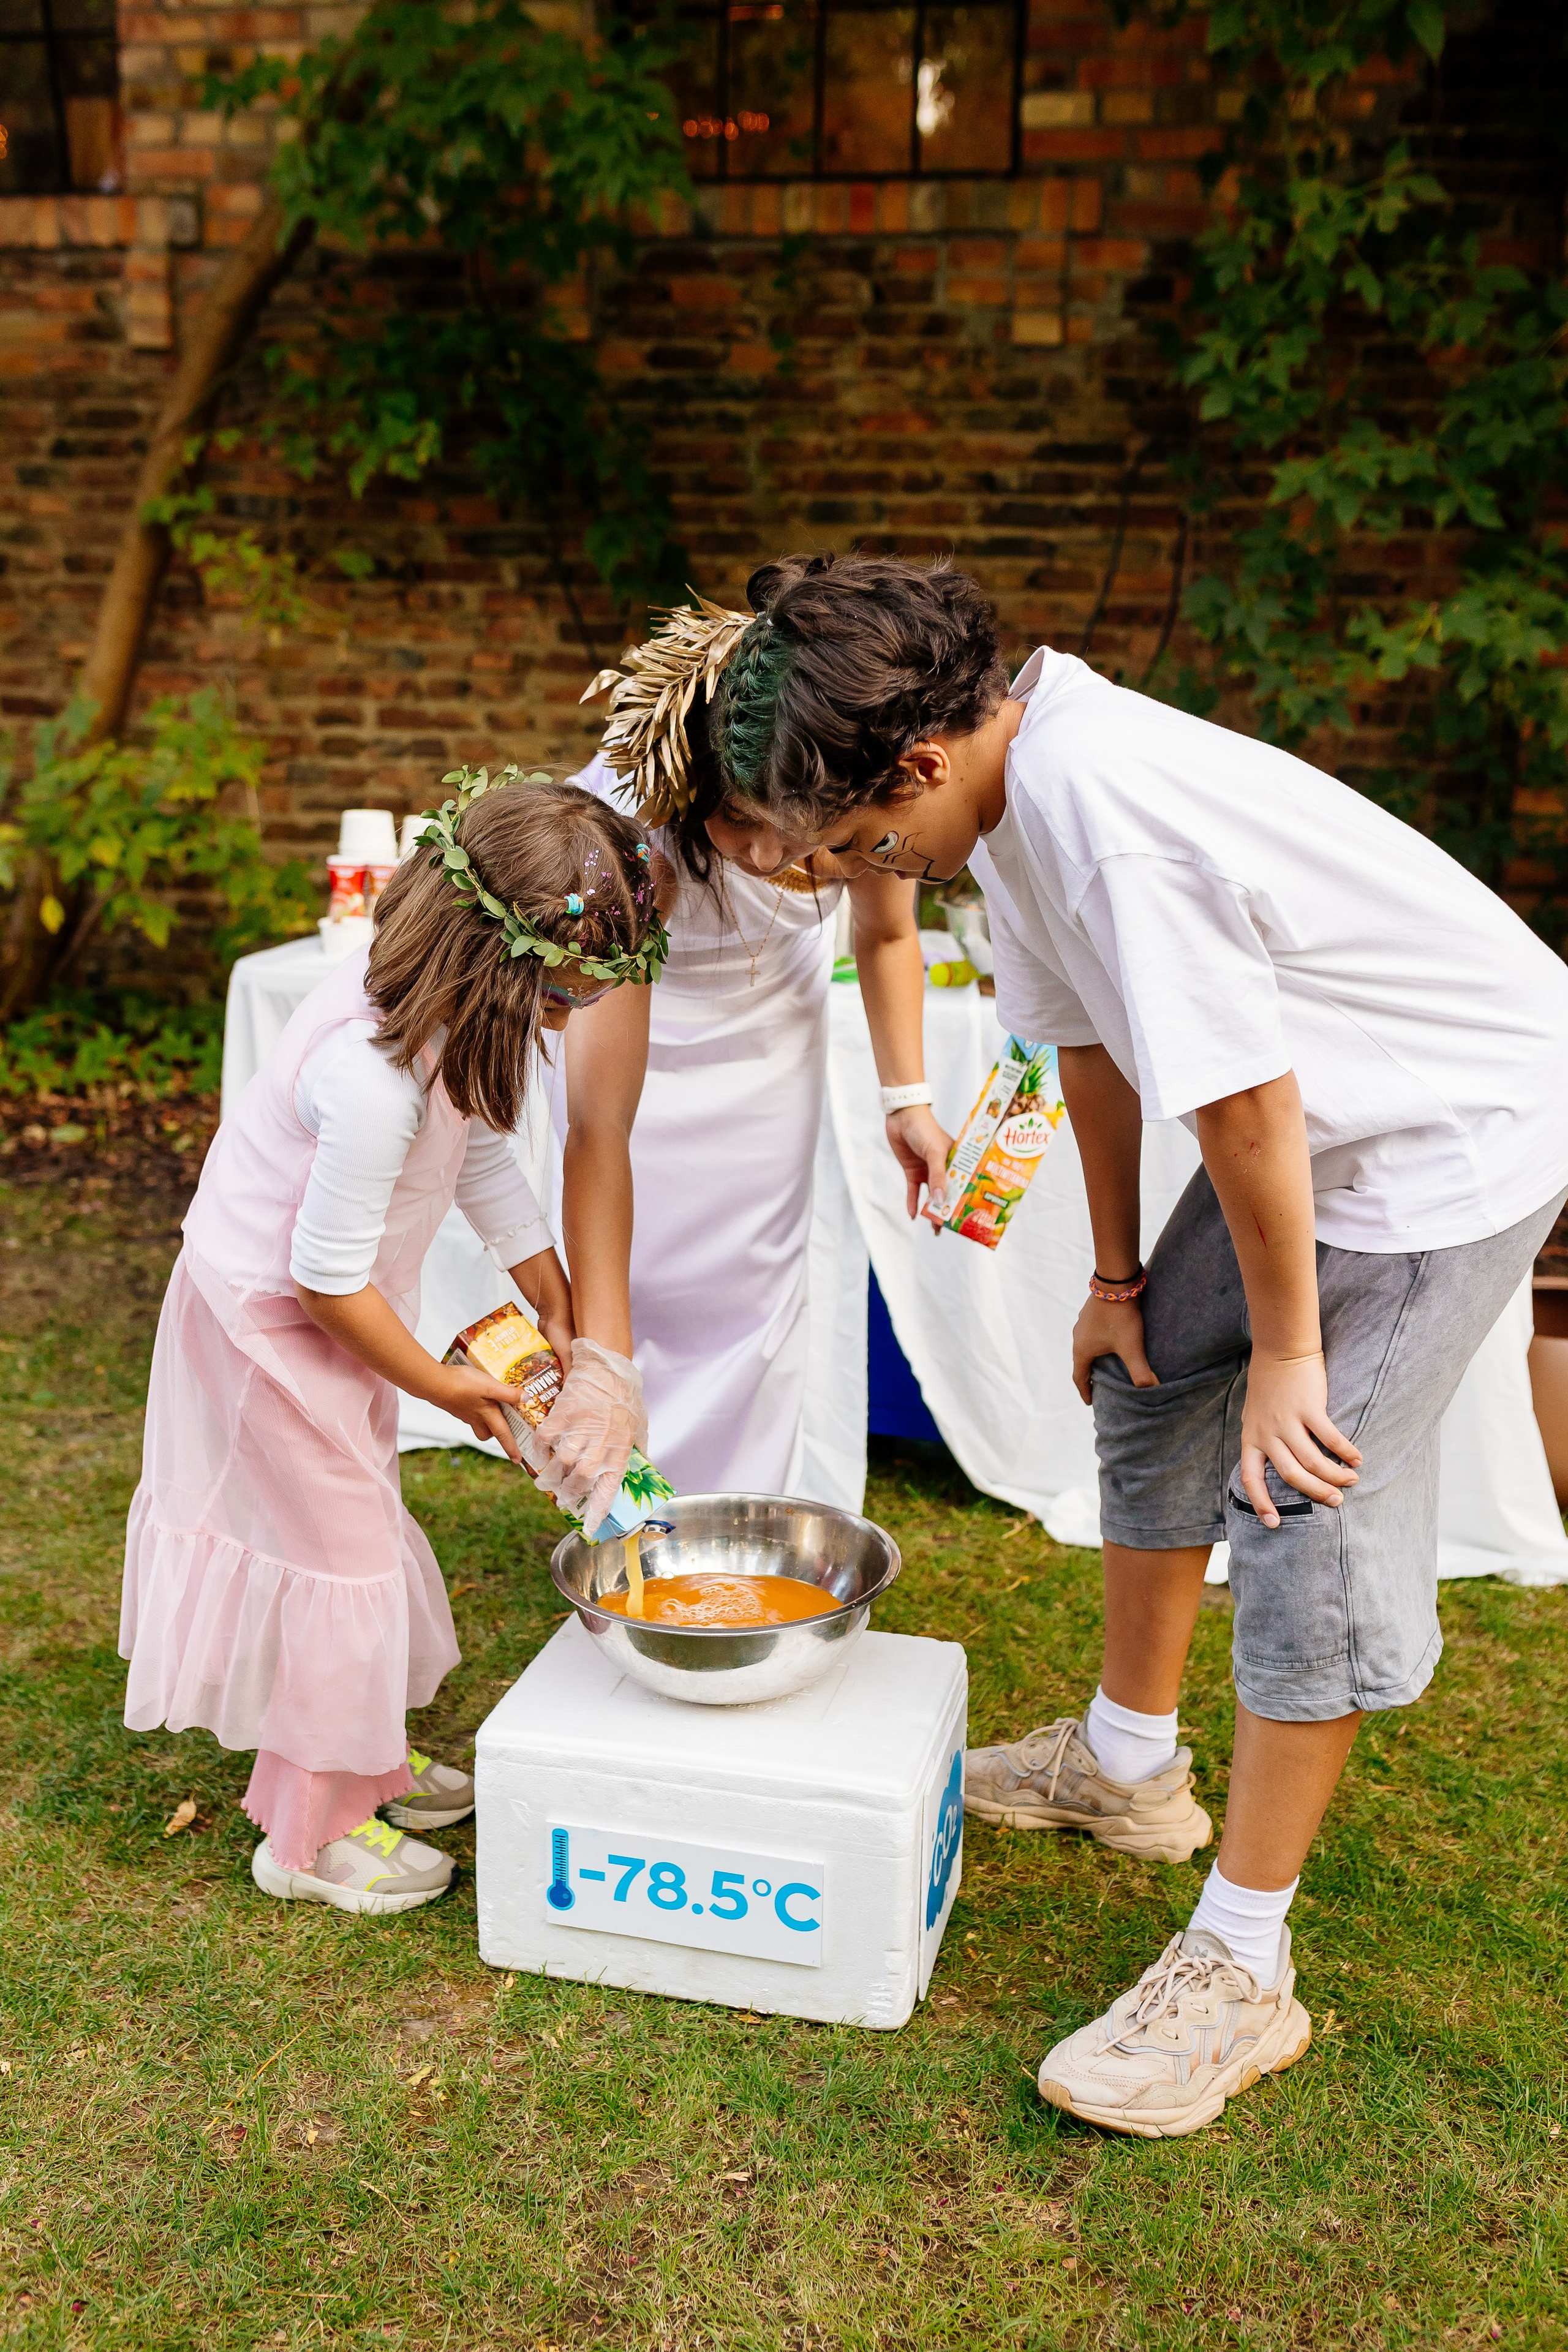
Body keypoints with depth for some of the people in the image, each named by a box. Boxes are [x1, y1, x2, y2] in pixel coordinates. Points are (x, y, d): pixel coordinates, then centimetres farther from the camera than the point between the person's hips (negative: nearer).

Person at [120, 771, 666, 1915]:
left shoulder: (471, 1019, -7)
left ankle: (367, 1760, 40)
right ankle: (310, 1834, 19)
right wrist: (441, 1383, -13)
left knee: (362, 1529, 21)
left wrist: (569, 1321, 8)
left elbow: (489, 1167, 6)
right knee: (334, 1553, 1)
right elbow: (327, 1273, -28)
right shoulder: (375, 1073, -36)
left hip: (331, 1315, 9)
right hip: (267, 1322, -9)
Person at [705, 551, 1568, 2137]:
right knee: (1150, 1384, 15)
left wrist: (1287, 1355, -18)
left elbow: (1243, 1101, -29)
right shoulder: (1015, 791, -4)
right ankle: (1129, 1762, 36)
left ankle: (1242, 1970, 6)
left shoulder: (1102, 802, -33)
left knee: (1308, 1504, -9)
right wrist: (1116, 1275, 12)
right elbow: (1095, 1045, 5)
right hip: (1326, 1119, 10)